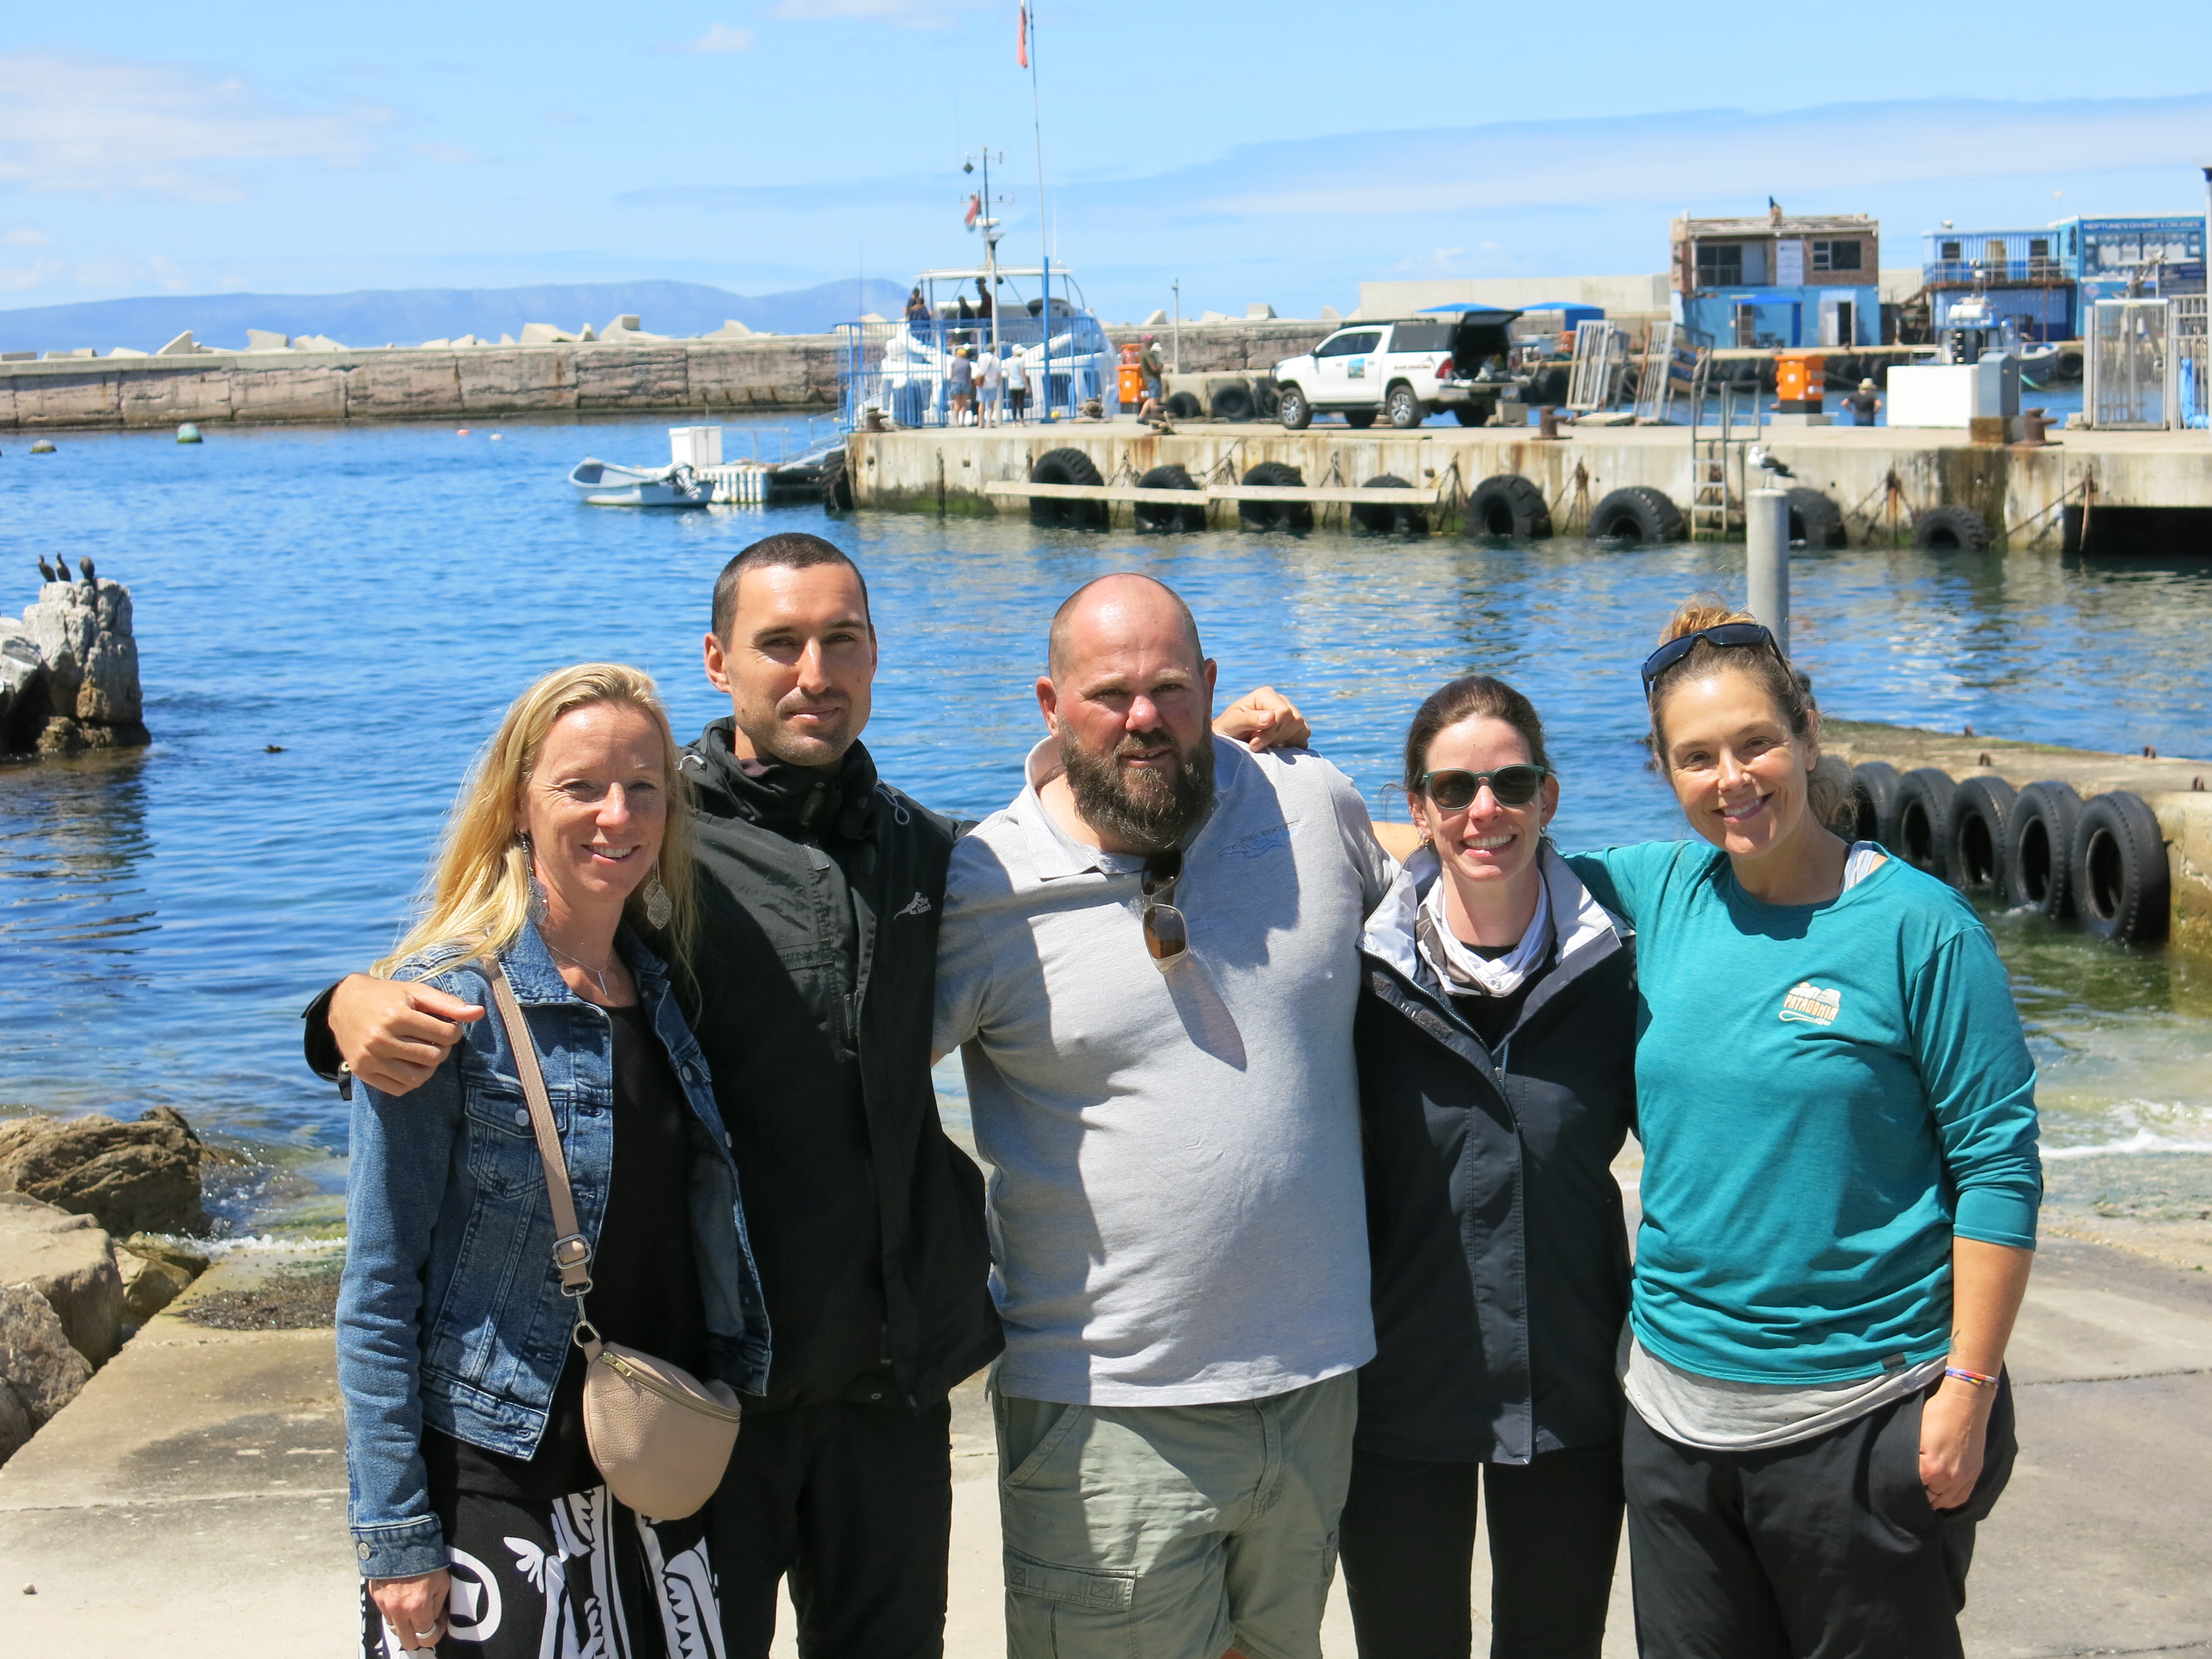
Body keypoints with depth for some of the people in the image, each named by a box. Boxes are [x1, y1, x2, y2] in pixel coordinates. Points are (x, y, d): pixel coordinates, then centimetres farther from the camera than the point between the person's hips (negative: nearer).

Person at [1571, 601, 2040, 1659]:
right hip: (1675, 1403, 5)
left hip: (1861, 1414, -5)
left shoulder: (1917, 925, -10)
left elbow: (1998, 1163, -10)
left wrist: (1969, 1392, -13)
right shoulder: (1661, 895, 3)